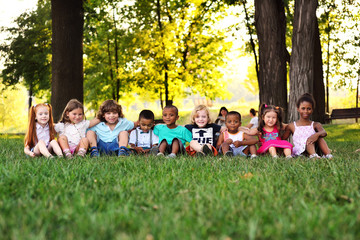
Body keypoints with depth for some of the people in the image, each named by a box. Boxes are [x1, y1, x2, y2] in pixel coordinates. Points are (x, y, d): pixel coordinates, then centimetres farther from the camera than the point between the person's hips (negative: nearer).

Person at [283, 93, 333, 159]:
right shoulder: (292, 126, 12)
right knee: (308, 139, -29)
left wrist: (317, 134, -36)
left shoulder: (315, 125, 10)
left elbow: (324, 132, -14)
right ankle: (313, 156, -56)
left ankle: (328, 154, -40)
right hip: (299, 152, -2)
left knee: (319, 137, -22)